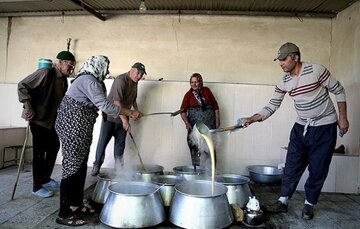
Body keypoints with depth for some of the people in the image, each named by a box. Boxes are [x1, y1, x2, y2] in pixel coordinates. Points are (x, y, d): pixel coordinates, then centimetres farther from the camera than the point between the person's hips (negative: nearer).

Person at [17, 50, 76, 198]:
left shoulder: (64, 80, 7)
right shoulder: (45, 73, -17)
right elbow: (22, 86, -16)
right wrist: (28, 107, -19)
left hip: (51, 120, 9)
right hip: (38, 119, -8)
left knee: (54, 147, 15)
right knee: (39, 153, -1)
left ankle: (45, 179, 32)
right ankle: (37, 187, 13)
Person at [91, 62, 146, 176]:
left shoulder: (135, 82, 6)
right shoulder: (121, 80, -20)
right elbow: (117, 101, -29)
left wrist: (136, 110, 10)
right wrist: (125, 120, -33)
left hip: (123, 117, 7)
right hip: (111, 116, -7)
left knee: (120, 143, 8)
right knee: (103, 141, 0)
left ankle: (119, 167, 16)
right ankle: (96, 166, 13)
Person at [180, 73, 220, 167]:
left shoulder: (207, 91, 5)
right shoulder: (188, 95, 2)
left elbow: (215, 106, 8)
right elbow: (183, 110, -4)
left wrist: (217, 121, 4)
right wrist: (186, 123, -18)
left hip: (209, 124, 1)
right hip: (194, 125, -1)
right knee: (195, 148, -3)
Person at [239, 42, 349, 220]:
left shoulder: (316, 70, -16)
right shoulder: (283, 83, -3)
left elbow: (338, 91, -6)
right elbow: (272, 107, -3)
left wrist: (343, 118, -7)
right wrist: (251, 119, -15)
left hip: (325, 127, -4)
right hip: (301, 127, 4)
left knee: (318, 169, 4)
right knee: (292, 165, 4)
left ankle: (309, 204, 22)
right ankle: (283, 202, 16)